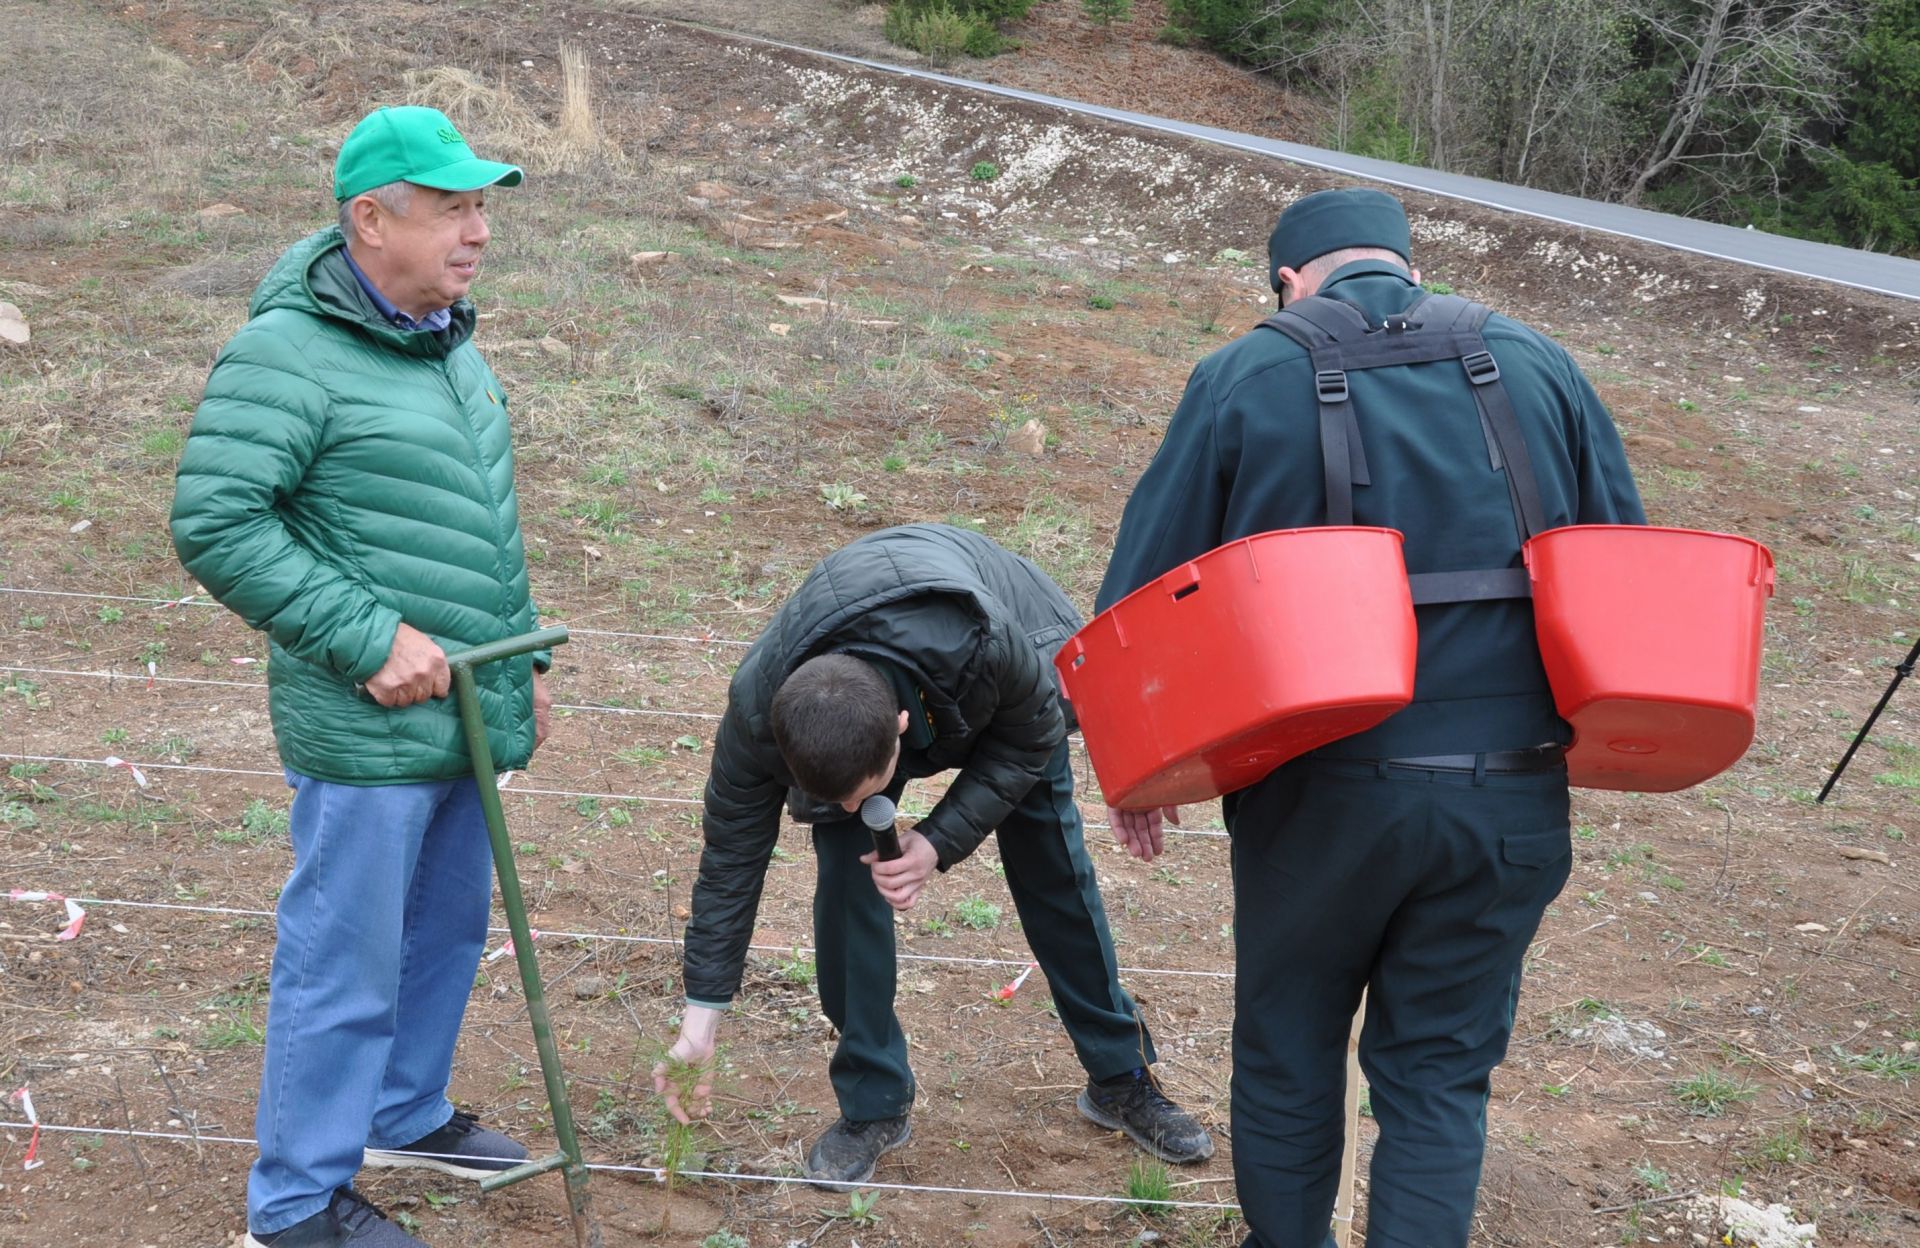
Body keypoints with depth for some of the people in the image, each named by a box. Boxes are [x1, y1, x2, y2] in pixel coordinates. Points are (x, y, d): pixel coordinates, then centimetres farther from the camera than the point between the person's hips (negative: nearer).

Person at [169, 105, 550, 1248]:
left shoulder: (450, 344, 12)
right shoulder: (289, 354, -17)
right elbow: (214, 524, -21)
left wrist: (525, 657, 20)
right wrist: (369, 636, -22)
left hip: (465, 719, 9)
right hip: (369, 734, -9)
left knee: (449, 930, 21)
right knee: (345, 965, 1)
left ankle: (406, 1115, 42)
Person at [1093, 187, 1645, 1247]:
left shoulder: (1243, 379, -2)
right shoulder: (1541, 369, 6)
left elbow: (1143, 588, -2)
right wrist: (1577, 726, 22)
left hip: (1322, 794, -2)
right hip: (1509, 801, 2)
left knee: (1286, 1053, 19)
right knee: (1440, 1078, 14)